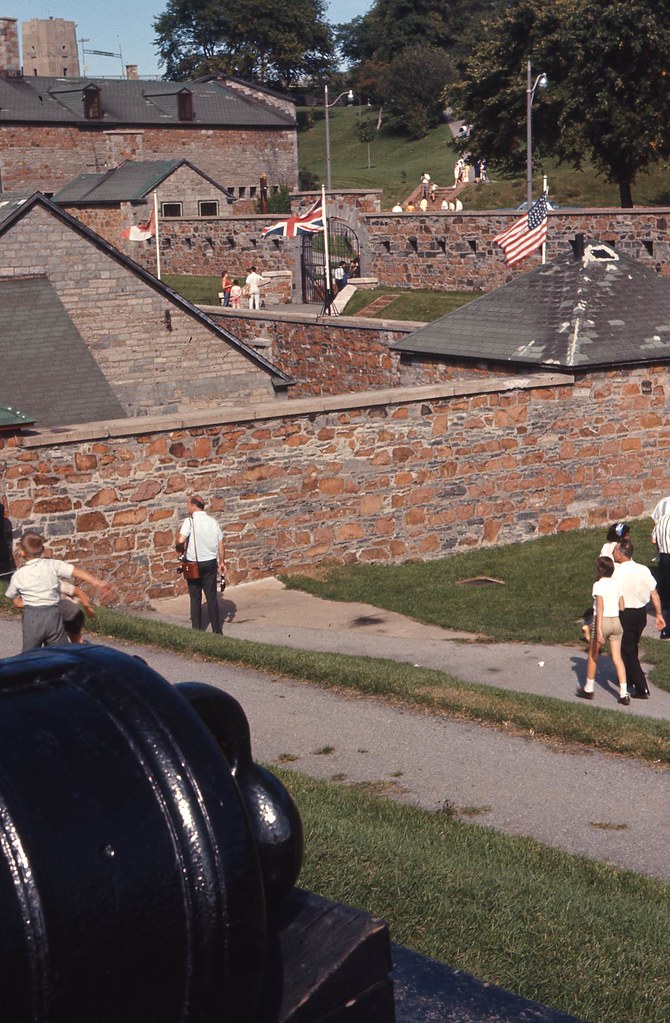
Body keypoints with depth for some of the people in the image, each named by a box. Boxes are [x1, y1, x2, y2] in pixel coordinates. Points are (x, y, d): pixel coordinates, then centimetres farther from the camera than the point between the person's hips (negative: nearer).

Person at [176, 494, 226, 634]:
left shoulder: (190, 521, -13)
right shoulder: (213, 522, 2)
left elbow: (181, 540, -27)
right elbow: (221, 546, 5)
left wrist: (180, 550, -6)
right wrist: (222, 563, 16)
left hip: (193, 564, -3)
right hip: (210, 563, 3)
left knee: (195, 598, 9)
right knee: (212, 597, 11)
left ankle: (196, 630, 13)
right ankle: (217, 630, 13)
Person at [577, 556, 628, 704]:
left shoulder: (598, 585, -13)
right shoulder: (616, 583, 6)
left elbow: (600, 608, -21)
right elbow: (622, 606, 9)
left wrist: (598, 631, -24)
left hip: (602, 621, -5)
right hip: (616, 621, 5)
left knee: (592, 656, 15)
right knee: (617, 658, 5)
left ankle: (588, 689, 26)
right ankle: (624, 694, -1)